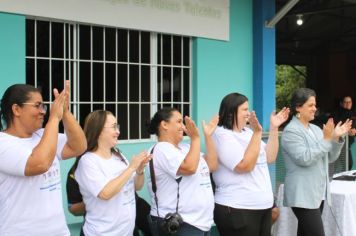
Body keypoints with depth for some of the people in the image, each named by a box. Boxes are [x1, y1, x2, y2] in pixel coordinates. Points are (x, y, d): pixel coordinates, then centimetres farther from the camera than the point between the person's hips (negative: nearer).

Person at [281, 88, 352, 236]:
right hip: (303, 195, -8)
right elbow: (304, 159, -21)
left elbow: (330, 158, 14)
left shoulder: (316, 129, 13)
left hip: (318, 193, 8)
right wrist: (326, 139, -19)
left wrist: (336, 138, 0)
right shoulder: (291, 131, -10)